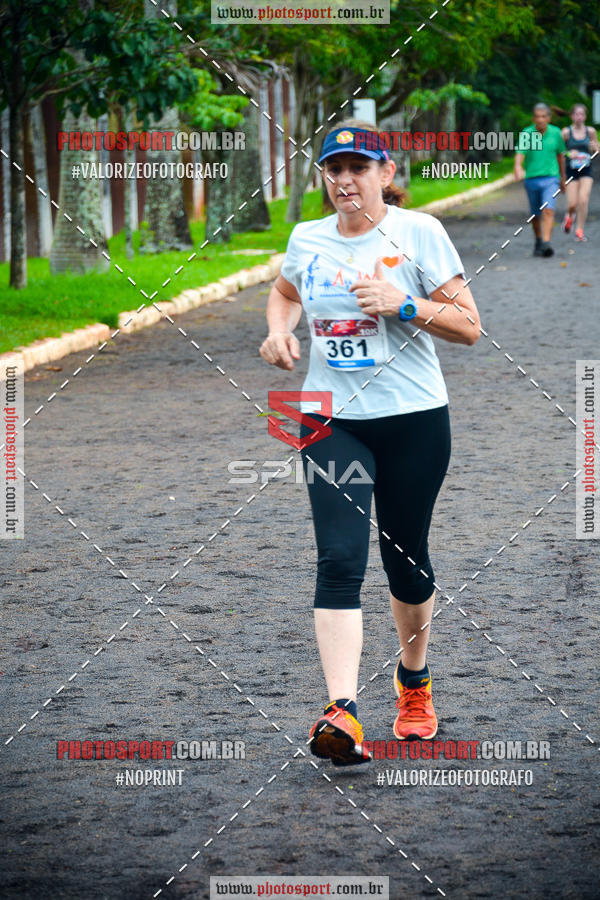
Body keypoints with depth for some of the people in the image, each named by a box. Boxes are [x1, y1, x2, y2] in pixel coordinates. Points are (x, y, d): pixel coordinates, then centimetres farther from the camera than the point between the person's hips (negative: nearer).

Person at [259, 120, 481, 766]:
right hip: (330, 421, 2)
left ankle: (413, 679, 37)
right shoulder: (307, 240, 6)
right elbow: (284, 292, 29)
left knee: (406, 559, 10)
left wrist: (403, 305, -19)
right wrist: (278, 330, 8)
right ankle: (342, 712, -24)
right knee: (340, 559, -14)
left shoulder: (418, 233, -5)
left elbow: (469, 326, -5)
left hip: (414, 420, -2)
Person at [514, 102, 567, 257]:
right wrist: (518, 168, -40)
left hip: (550, 178, -1)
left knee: (548, 211, -19)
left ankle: (546, 244, -28)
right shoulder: (526, 134, -6)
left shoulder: (555, 133, 0)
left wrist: (563, 177, 22)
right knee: (535, 215, 14)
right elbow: (519, 154, -18)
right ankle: (538, 241, 36)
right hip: (531, 179, 1)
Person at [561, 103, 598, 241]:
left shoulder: (590, 131, 2)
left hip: (586, 171, 1)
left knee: (583, 200, -13)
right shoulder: (566, 132, -5)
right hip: (571, 171, -1)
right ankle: (569, 216, 32)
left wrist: (594, 147, -8)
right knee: (572, 204, -5)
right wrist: (568, 153, -18)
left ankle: (580, 230, 0)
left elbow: (596, 150, 15)